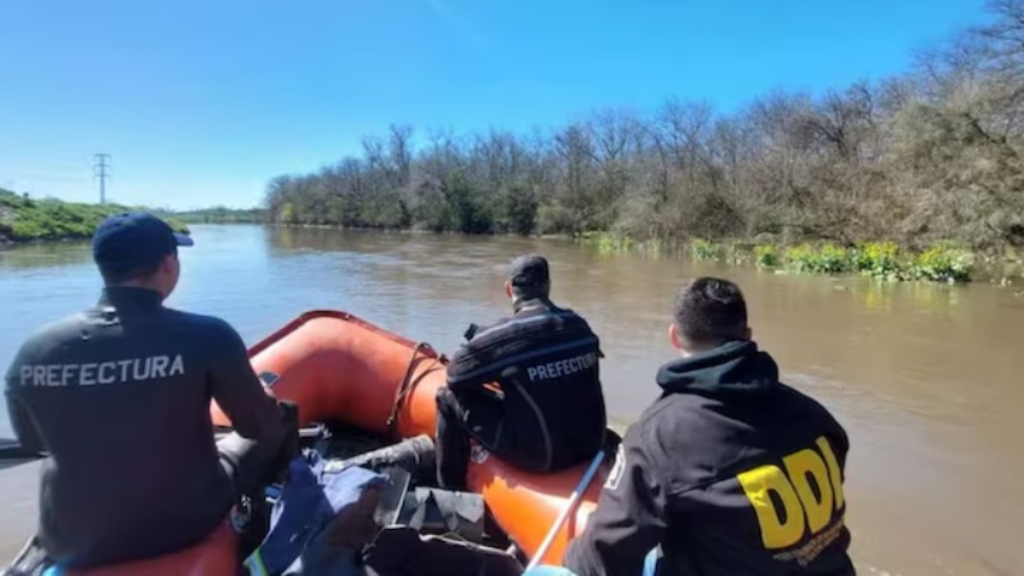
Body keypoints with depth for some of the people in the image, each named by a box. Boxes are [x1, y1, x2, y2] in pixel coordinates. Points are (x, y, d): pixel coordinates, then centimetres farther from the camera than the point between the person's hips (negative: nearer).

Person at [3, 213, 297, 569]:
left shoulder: (33, 351, -11)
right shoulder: (207, 336, -23)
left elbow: (33, 443, 8)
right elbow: (259, 426, -9)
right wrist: (275, 411, 15)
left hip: (70, 543, 4)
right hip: (184, 527, -4)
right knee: (278, 429, 17)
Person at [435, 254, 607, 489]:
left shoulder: (506, 334, -16)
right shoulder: (580, 326, 1)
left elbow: (456, 373, -5)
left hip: (539, 455, -6)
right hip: (589, 448, 6)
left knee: (449, 397, 5)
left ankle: (449, 494, 18)